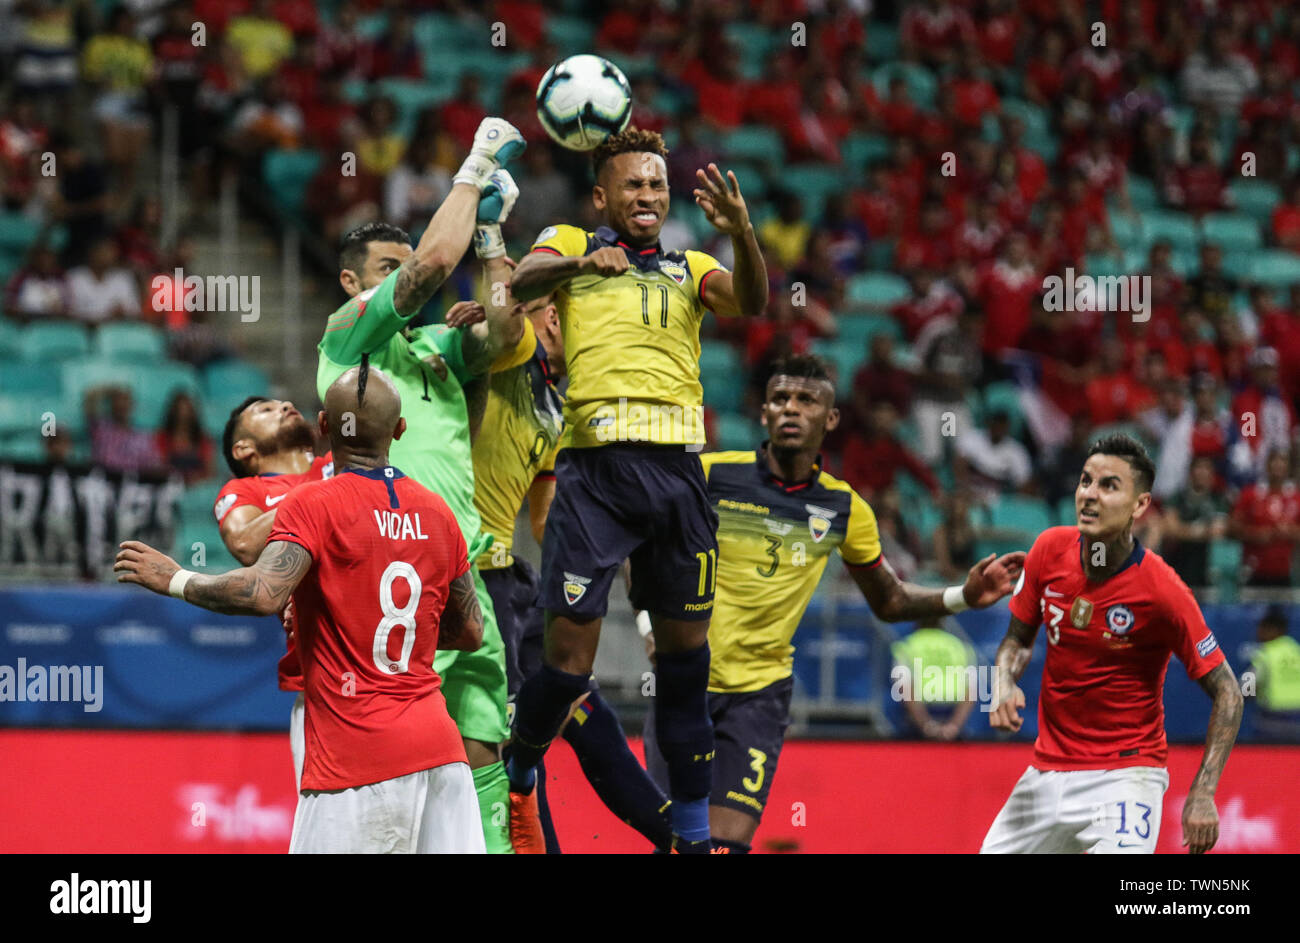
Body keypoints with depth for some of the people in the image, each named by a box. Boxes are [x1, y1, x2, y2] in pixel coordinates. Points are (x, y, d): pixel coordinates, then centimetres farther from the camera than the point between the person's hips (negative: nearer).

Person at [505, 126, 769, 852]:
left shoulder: (689, 270, 20)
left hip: (676, 468, 3)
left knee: (686, 650, 6)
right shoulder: (571, 245, 14)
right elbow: (523, 283, -7)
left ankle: (694, 834, 13)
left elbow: (753, 303, 1)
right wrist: (578, 263, -28)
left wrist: (741, 232, -19)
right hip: (595, 468, -3)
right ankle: (517, 781, 19)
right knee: (569, 658, -8)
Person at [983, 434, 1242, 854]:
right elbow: (1019, 637, 12)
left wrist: (1202, 794, -19)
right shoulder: (1050, 549, -5)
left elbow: (1226, 693, -12)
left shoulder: (1162, 591, -19)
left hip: (1124, 775, -6)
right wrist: (1004, 685, -10)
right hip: (1047, 769, 6)